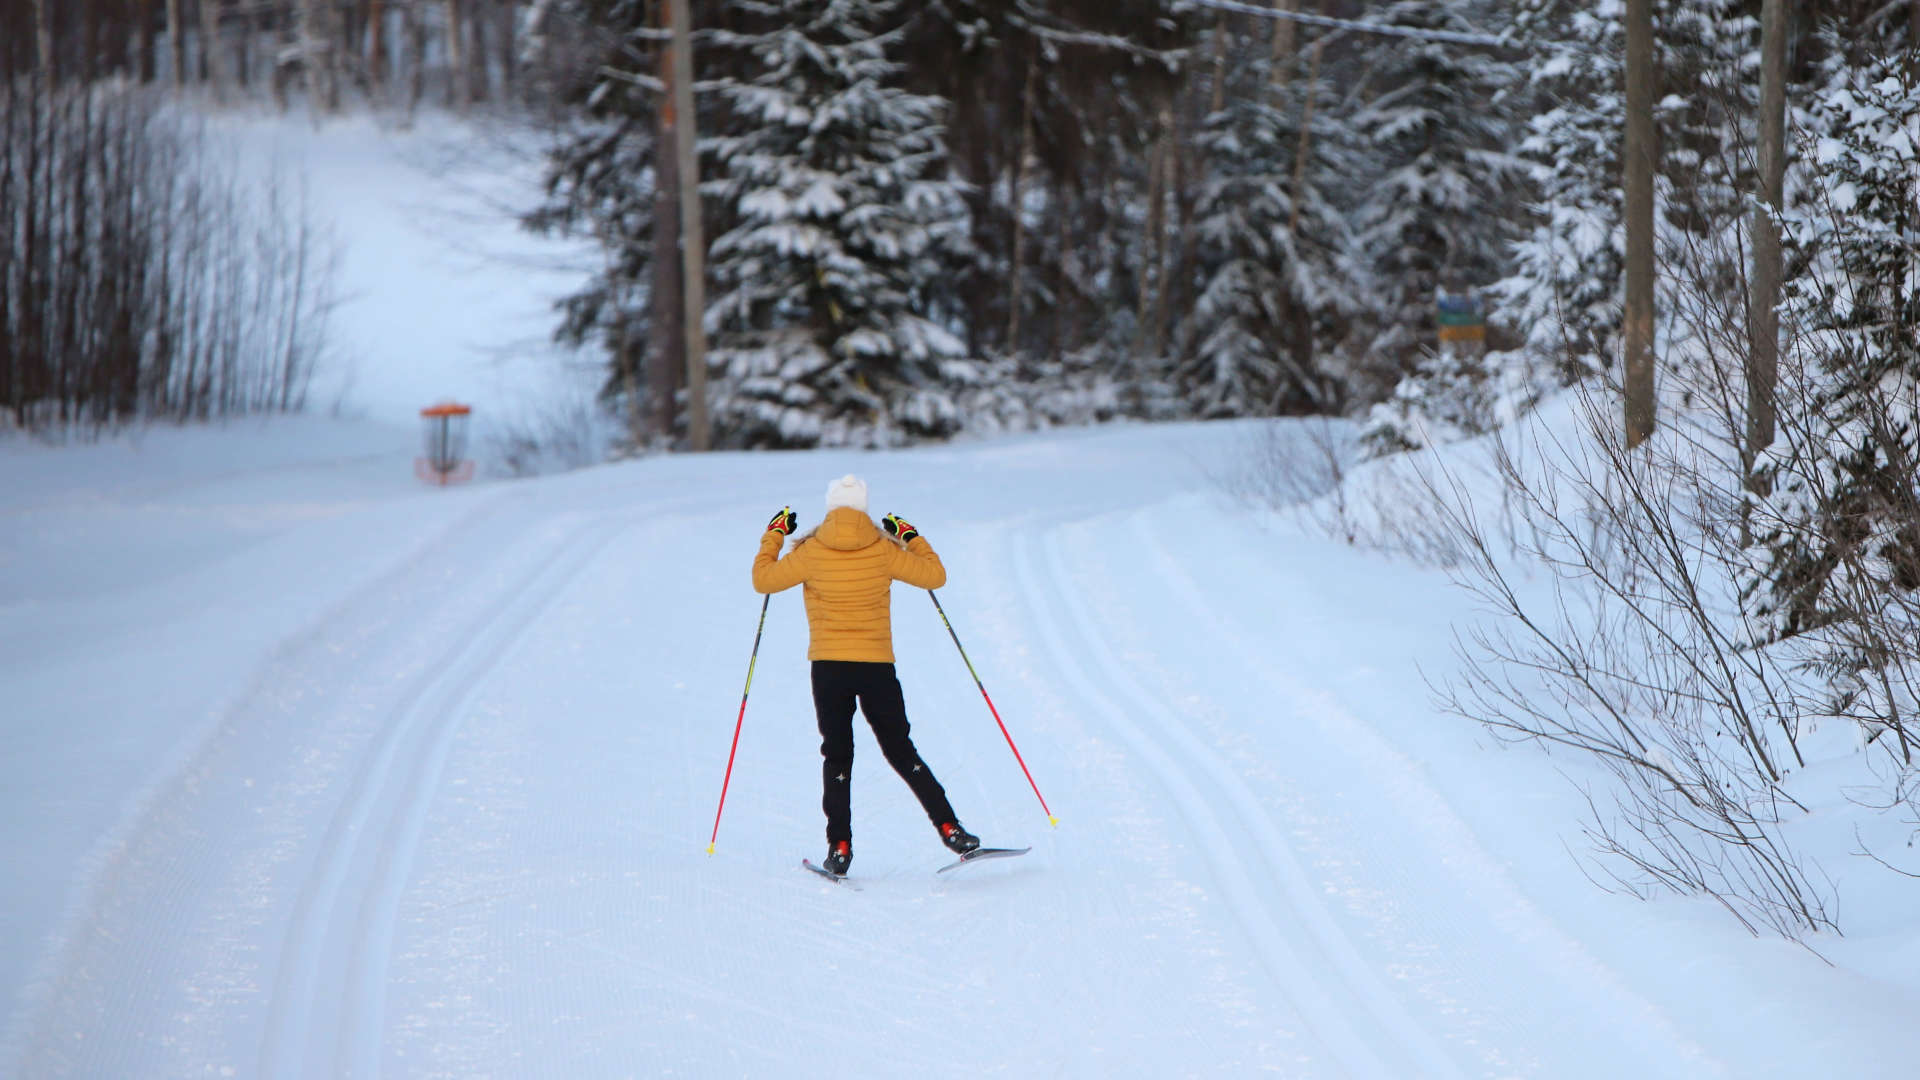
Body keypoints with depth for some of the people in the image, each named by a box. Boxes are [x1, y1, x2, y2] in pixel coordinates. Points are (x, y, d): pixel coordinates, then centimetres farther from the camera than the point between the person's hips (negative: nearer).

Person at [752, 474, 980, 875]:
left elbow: (763, 580, 4)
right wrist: (911, 537, 19)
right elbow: (935, 575, 6)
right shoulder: (883, 550, -3)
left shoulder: (812, 552, -6)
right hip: (877, 665, 1)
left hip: (828, 666, -1)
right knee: (901, 750, 10)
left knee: (837, 754, 9)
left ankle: (840, 846, 0)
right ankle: (949, 829, 1)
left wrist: (774, 535, 16)